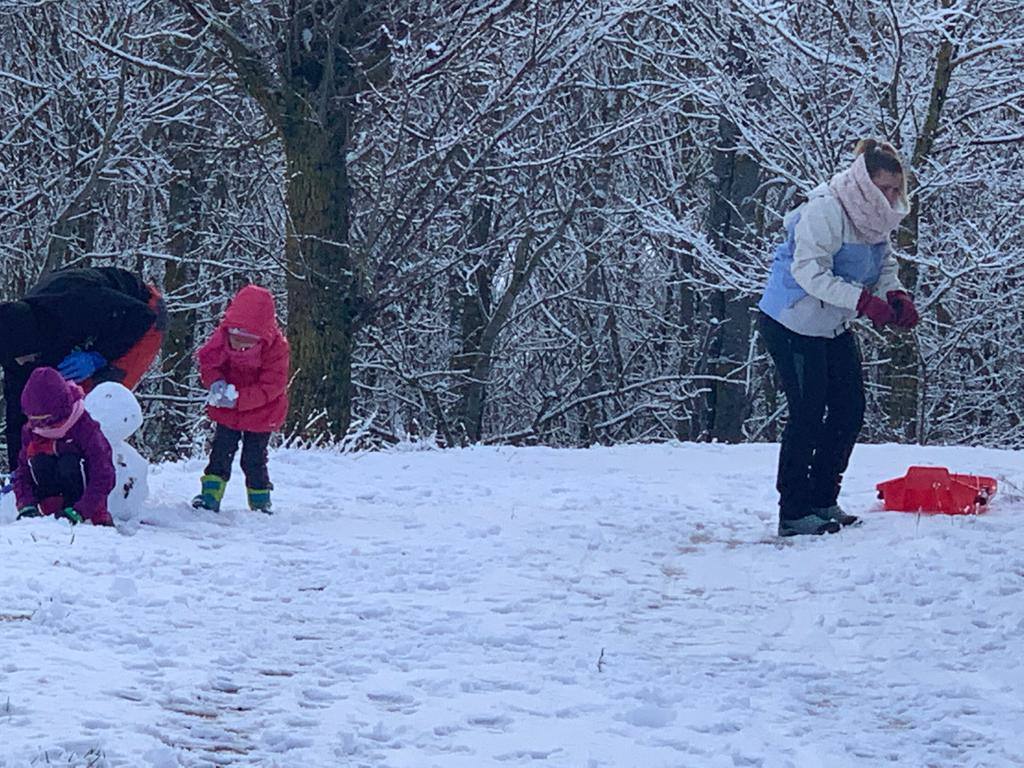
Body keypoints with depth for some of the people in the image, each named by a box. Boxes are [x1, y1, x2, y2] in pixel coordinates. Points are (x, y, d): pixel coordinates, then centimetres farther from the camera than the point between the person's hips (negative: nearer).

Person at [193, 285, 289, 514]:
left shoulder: (276, 348, -26)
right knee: (221, 452, 1)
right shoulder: (222, 336, -17)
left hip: (261, 413, -3)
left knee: (253, 460, 3)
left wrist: (238, 400, -31)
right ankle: (210, 496, 7)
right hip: (227, 410, 3)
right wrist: (215, 382, -25)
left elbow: (271, 386, -25)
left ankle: (260, 502, 19)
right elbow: (207, 361, -3)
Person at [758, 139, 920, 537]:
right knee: (807, 414, -10)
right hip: (790, 323, -9)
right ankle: (793, 513, -5)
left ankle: (823, 501, 18)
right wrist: (864, 301, -35)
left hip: (833, 326, 9)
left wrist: (896, 295, -14)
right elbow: (810, 272, -30)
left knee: (849, 410, 7)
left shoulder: (877, 219, 3)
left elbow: (885, 266, 9)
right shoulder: (824, 212, -24)